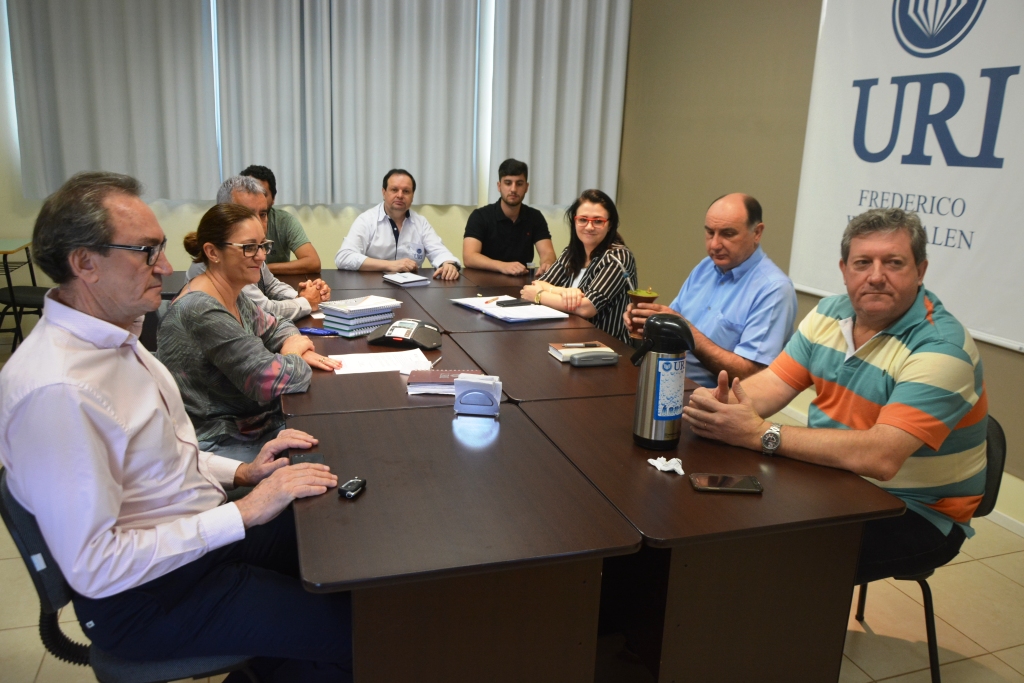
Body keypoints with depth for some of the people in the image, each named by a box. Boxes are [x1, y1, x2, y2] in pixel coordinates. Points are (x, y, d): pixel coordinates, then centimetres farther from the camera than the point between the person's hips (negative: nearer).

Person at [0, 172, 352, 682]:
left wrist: (241, 472, 0)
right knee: (359, 628, -12)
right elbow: (94, 567, -26)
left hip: (201, 531, 9)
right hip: (149, 599, -9)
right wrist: (243, 514, -24)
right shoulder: (57, 391, -28)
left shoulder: (112, 339, 2)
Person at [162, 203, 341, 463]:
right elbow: (270, 379, -25)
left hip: (251, 424, 9)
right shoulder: (202, 311, -23)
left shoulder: (233, 296, 5)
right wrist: (296, 355, -4)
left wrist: (294, 345, -2)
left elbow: (276, 328, 20)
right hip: (221, 446, -8)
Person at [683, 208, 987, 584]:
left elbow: (879, 458, -33)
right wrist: (720, 403, -26)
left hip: (915, 512, -6)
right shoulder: (830, 314, 1)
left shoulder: (942, 347, -22)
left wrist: (760, 434, -34)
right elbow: (772, 384, -3)